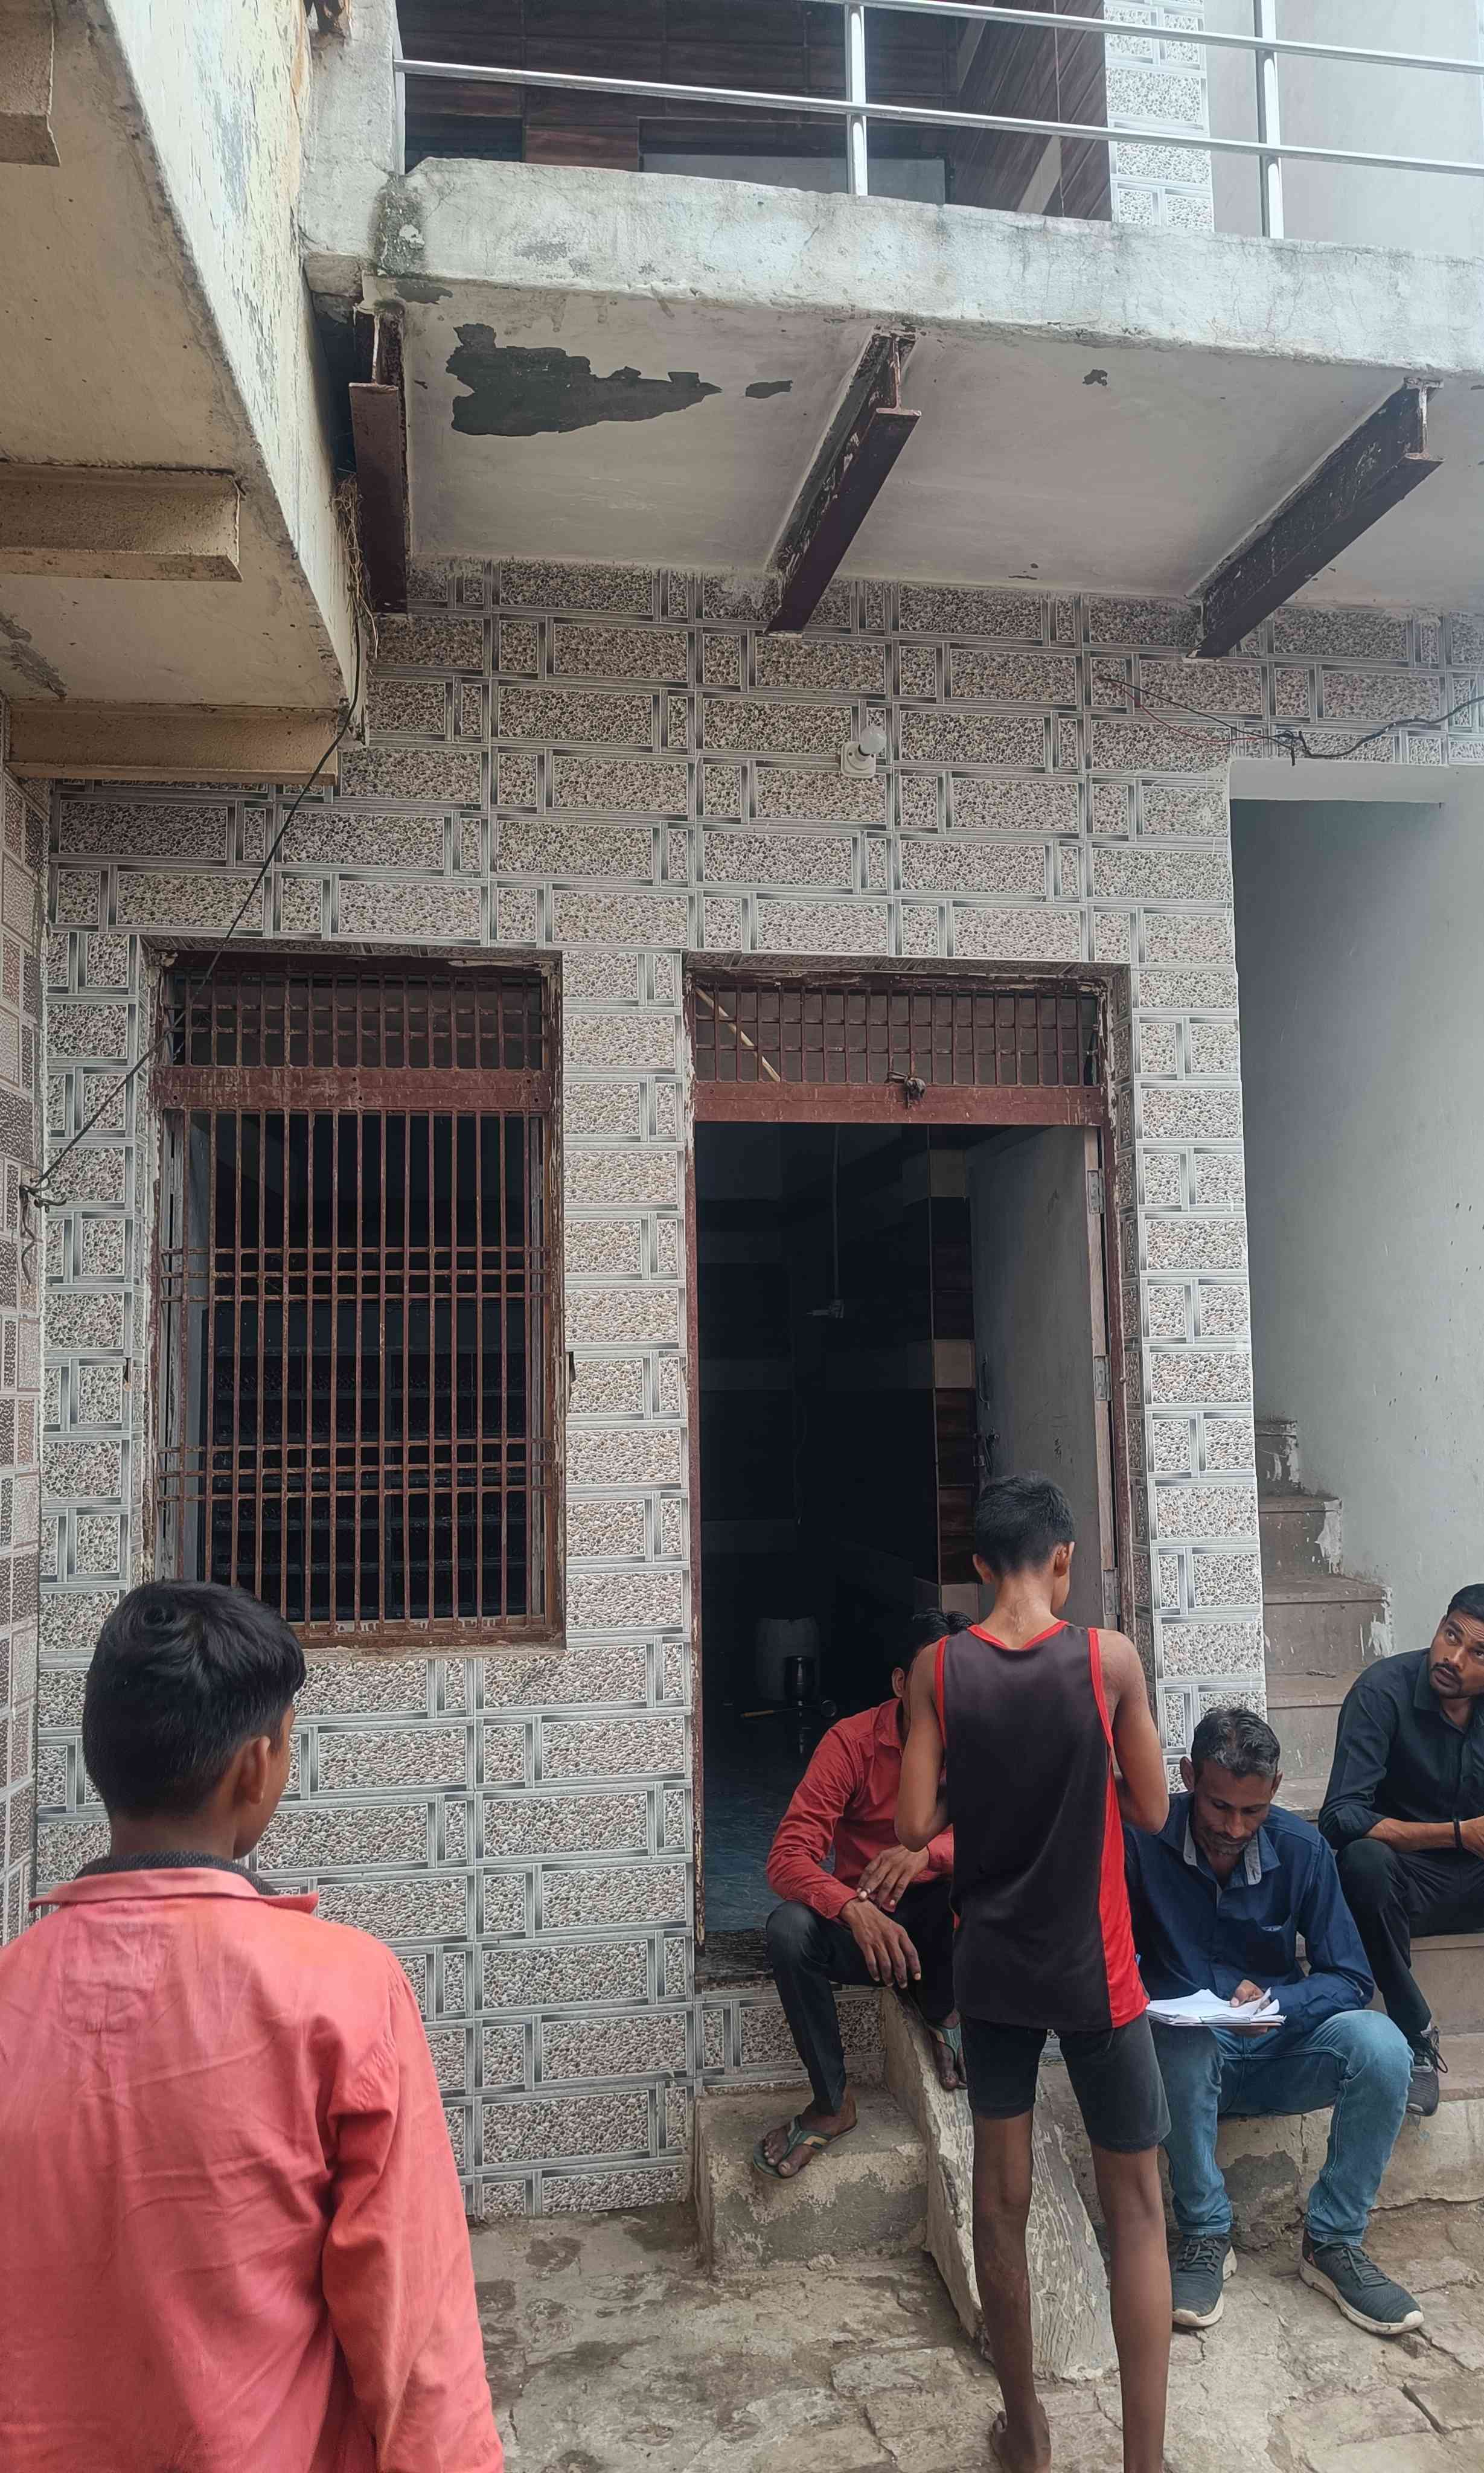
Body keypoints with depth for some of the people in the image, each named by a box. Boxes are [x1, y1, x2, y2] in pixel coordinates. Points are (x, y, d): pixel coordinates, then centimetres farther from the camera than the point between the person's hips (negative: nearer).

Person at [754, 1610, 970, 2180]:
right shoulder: (853, 1742, -15)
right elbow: (788, 1856, -22)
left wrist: (930, 1850, -39)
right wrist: (856, 1910, -42)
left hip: (948, 1927, 1)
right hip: (862, 1922, 0)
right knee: (788, 1929, -31)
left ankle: (941, 2007, -4)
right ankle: (831, 2102, -10)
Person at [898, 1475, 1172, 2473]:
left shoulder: (938, 1669, -9)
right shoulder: (1110, 1657, -14)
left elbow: (916, 1824, -8)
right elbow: (1151, 1808, -5)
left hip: (991, 1968, 2)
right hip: (1094, 1971, -2)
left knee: (1002, 2196, 15)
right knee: (1136, 2203, 12)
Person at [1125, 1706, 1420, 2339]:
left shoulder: (1301, 1849, -7)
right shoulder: (1142, 1841, -13)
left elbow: (1349, 1980, -5)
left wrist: (1276, 2003, -25)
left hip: (1277, 2053, 2)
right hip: (1188, 2058, -2)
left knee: (1380, 2045, -26)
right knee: (1186, 2045, -37)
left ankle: (1332, 2241, -7)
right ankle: (1204, 2235, -12)